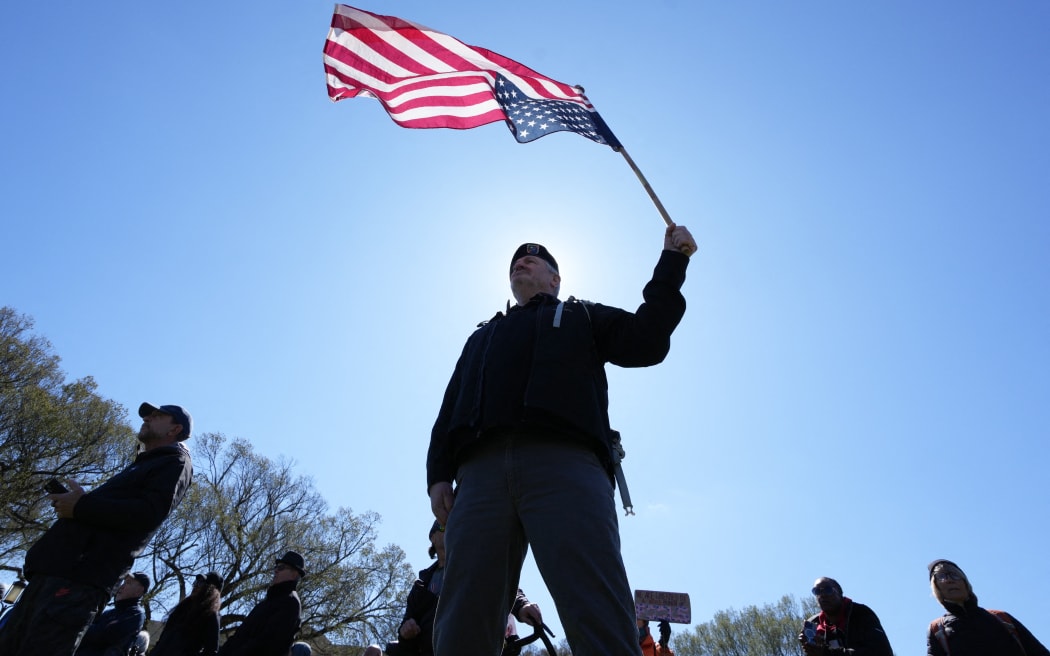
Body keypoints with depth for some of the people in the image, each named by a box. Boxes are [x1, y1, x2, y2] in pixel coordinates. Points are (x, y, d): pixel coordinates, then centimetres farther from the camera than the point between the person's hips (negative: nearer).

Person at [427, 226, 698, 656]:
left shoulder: (581, 317, 31)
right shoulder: (482, 337, 37)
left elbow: (646, 342, 15)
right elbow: (450, 410, 25)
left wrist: (672, 262, 15)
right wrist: (439, 473, 8)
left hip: (565, 463, -2)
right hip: (481, 470, 3)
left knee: (601, 619, -17)